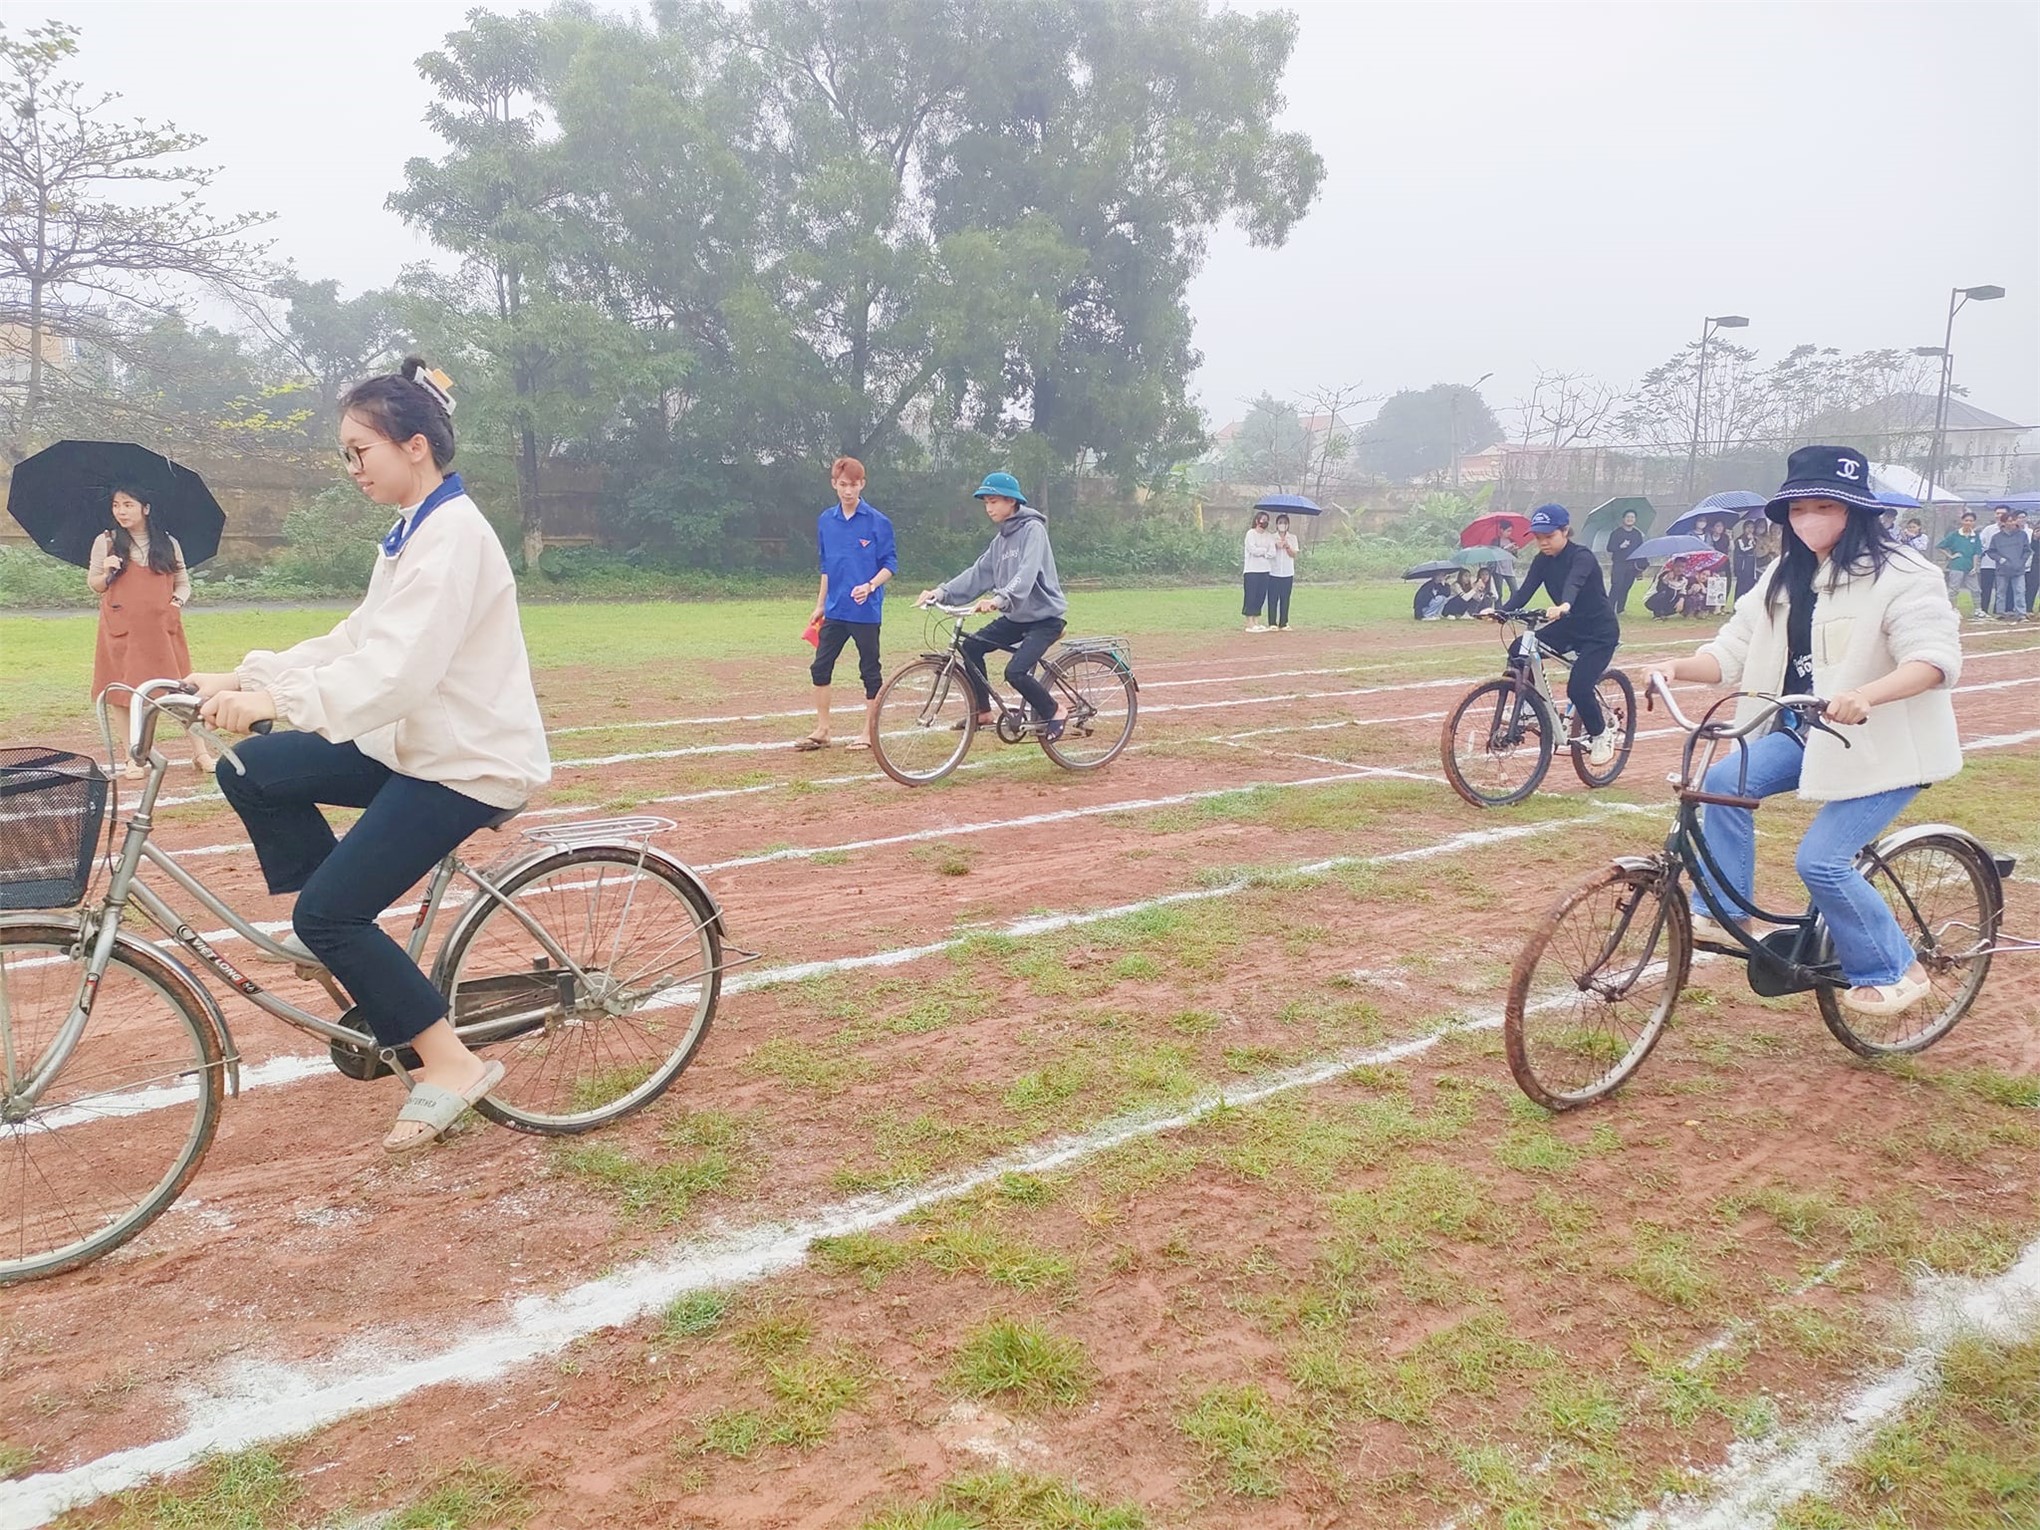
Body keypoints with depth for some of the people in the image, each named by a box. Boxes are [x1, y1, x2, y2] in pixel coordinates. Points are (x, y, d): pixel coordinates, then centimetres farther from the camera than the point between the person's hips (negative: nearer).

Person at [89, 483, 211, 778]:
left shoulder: (168, 543, 9)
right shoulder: (105, 542, 6)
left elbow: (184, 582, 15)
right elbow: (93, 585, 9)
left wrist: (178, 600, -5)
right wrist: (107, 573, -12)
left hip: (162, 628, 0)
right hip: (121, 630, 0)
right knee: (120, 689, -2)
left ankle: (200, 752, 4)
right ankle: (130, 758, 6)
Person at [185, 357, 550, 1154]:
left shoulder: (452, 536, -19)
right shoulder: (413, 532, 12)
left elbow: (396, 671, -30)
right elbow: (355, 641, 10)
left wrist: (276, 699, -35)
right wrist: (243, 677, 2)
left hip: (467, 762, -9)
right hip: (415, 742, 10)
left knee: (327, 911, -12)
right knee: (253, 770, 4)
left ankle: (451, 1063, -1)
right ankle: (338, 938, 15)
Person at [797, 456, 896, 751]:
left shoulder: (877, 522, -7)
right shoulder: (826, 521, 7)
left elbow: (890, 564, -5)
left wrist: (871, 585, -22)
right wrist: (820, 605, 17)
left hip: (866, 611, -5)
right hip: (835, 610, 5)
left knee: (870, 671, 4)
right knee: (820, 667, 3)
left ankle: (870, 732, 14)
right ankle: (821, 730, 12)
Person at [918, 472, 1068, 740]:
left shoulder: (1032, 529, -14)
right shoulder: (1001, 539, 11)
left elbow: (1027, 573, -31)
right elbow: (978, 574, 5)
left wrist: (999, 599, -47)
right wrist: (941, 592, -9)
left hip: (1044, 616, -8)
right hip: (1016, 616, 8)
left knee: (1015, 672, -23)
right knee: (971, 646, -7)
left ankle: (1052, 713, 1)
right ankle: (983, 713, 4)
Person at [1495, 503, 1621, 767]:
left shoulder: (1582, 557, -22)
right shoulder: (1543, 561, -2)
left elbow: (1574, 583, -43)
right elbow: (1524, 592, -13)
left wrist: (1563, 606, -64)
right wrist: (1501, 611, -32)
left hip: (1600, 631, -7)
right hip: (1569, 625, 7)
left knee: (1578, 687, -19)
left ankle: (1601, 736, 7)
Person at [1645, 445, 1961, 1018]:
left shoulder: (1900, 575, -14)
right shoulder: (1786, 577, 8)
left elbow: (1936, 657, -26)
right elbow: (1734, 650, 2)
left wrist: (1865, 695, -44)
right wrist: (1679, 667, -18)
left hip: (1884, 743, -7)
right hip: (1806, 733, 7)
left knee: (1822, 861, -16)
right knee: (1724, 781, -16)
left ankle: (1895, 972, 6)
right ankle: (1724, 912, -4)